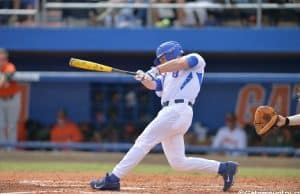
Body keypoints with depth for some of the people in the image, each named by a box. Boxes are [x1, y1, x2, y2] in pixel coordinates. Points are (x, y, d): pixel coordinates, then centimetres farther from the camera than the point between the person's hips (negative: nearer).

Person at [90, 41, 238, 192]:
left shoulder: (196, 60, 8)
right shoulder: (166, 75, 28)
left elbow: (180, 63, -12)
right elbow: (153, 85, 11)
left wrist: (156, 70, -12)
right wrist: (144, 79, -9)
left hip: (177, 111, -9)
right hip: (170, 112, 9)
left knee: (143, 142, -12)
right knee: (178, 163, 6)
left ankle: (113, 179, -14)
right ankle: (223, 168, 11)